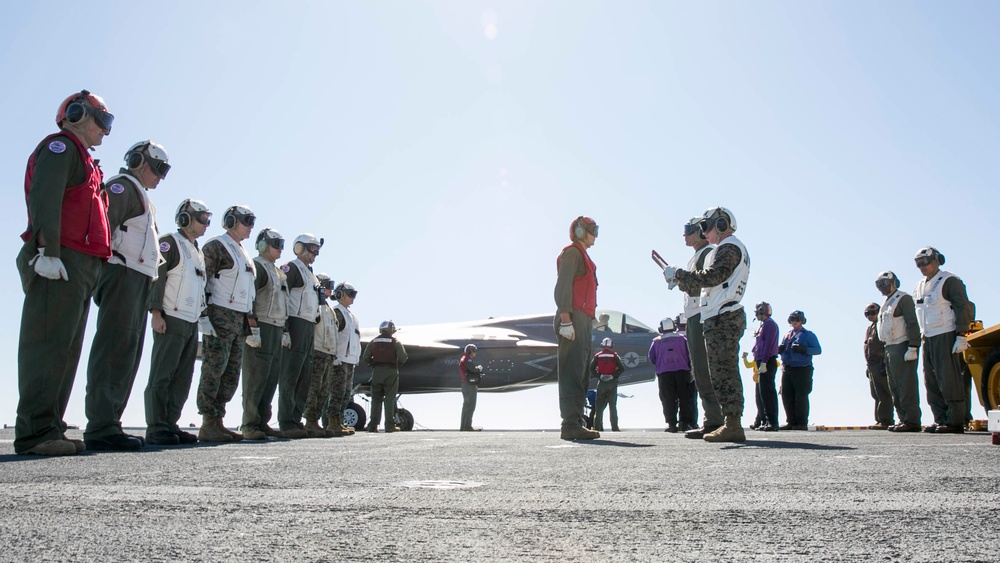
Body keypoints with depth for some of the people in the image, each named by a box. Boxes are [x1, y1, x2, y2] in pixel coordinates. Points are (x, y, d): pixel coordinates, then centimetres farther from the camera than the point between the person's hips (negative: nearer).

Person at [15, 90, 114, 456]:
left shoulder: (83, 161, 30)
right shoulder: (60, 146, 1)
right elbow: (45, 198, -14)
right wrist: (48, 251, -24)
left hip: (78, 269, 10)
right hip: (59, 262, -10)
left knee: (65, 349, 7)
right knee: (49, 345, -12)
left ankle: (49, 429, 9)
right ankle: (34, 432, -13)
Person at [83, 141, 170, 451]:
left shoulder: (141, 196, 29)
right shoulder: (123, 186, -1)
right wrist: (101, 273, -22)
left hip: (138, 281, 10)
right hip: (123, 274, -10)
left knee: (128, 355, 8)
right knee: (114, 349, -15)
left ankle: (108, 424, 11)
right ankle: (101, 428, -17)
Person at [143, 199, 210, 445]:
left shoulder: (198, 252, 23)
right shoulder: (170, 242, -3)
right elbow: (155, 276, -12)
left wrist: (202, 315, 16)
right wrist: (156, 312, -19)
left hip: (191, 323, 9)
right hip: (171, 320, -9)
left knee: (182, 378, 8)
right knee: (162, 376, -8)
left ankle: (170, 425, 13)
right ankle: (156, 429, -7)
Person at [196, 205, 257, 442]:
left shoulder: (244, 254, 22)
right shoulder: (216, 246, -4)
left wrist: (250, 320, 19)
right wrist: (203, 316, -20)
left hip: (239, 321, 9)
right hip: (220, 317, -9)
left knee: (231, 375, 8)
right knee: (213, 371, -7)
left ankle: (217, 421, 14)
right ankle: (208, 425, -4)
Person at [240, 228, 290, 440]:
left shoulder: (278, 272, 24)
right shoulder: (256, 266, -4)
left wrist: (285, 331, 21)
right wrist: (252, 328, -21)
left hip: (276, 330, 9)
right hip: (261, 329, -9)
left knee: (271, 378, 8)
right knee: (256, 378, -8)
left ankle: (262, 422, 13)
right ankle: (249, 424, -4)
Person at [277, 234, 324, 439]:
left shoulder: (311, 274, 25)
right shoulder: (291, 268, -3)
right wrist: (284, 328, -21)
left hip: (309, 328, 10)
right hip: (296, 324, -9)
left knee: (305, 378, 9)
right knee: (290, 375, -9)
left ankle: (296, 420, 13)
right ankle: (287, 423, -9)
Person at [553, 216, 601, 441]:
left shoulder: (583, 256, 27)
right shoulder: (572, 253, -3)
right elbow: (562, 287, -15)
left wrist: (585, 322, 17)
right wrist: (565, 320, -24)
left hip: (582, 322, 10)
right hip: (573, 320, -10)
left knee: (581, 375, 9)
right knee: (572, 372, -14)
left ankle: (576, 423, 12)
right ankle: (571, 425, -17)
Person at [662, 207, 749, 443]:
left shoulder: (729, 247, -7)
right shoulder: (733, 248, 26)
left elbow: (711, 277, -18)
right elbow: (711, 285, 23)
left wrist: (678, 274, -9)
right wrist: (680, 280, 15)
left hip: (722, 318, -11)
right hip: (725, 319, 11)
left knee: (722, 372, -12)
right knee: (725, 372, 11)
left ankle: (733, 425, -12)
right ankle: (732, 423, 14)